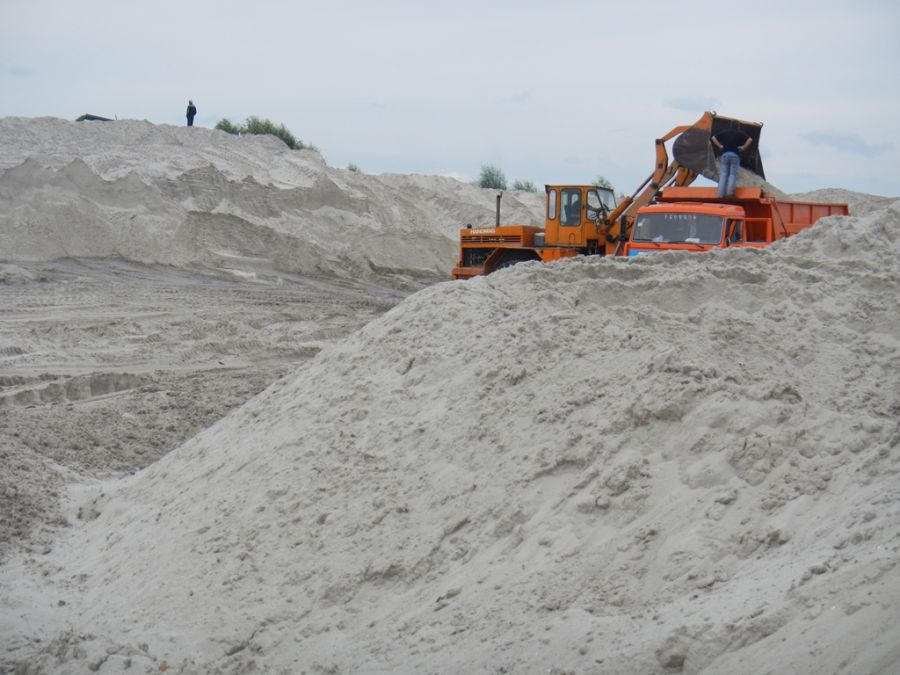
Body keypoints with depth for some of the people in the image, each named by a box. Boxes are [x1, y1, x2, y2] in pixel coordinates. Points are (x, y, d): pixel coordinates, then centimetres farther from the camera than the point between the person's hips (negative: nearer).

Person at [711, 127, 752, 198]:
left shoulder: (724, 132, 16)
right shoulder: (740, 133, 9)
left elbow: (713, 138, 13)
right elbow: (750, 139, 0)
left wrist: (719, 146, 12)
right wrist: (743, 147, 4)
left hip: (725, 154, 2)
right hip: (735, 155, -2)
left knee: (723, 174, 2)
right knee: (733, 174, -2)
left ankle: (720, 194, -7)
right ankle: (729, 192, -15)